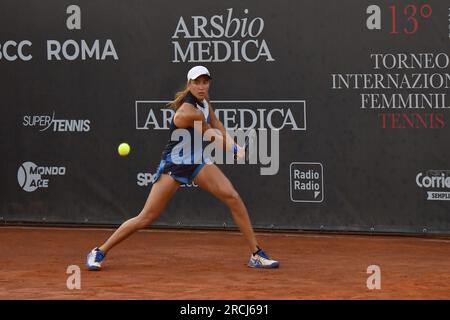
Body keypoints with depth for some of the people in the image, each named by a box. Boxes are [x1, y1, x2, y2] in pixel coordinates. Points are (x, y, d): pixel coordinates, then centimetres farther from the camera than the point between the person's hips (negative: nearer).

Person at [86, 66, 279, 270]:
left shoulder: (204, 101, -1)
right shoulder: (188, 112, -27)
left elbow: (216, 125, 16)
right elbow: (213, 138, -14)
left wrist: (234, 146, 0)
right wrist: (236, 149, 0)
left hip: (198, 161, 7)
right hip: (174, 165, -7)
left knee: (232, 197, -9)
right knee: (146, 218, -7)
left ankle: (256, 255, -2)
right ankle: (99, 252, 8)